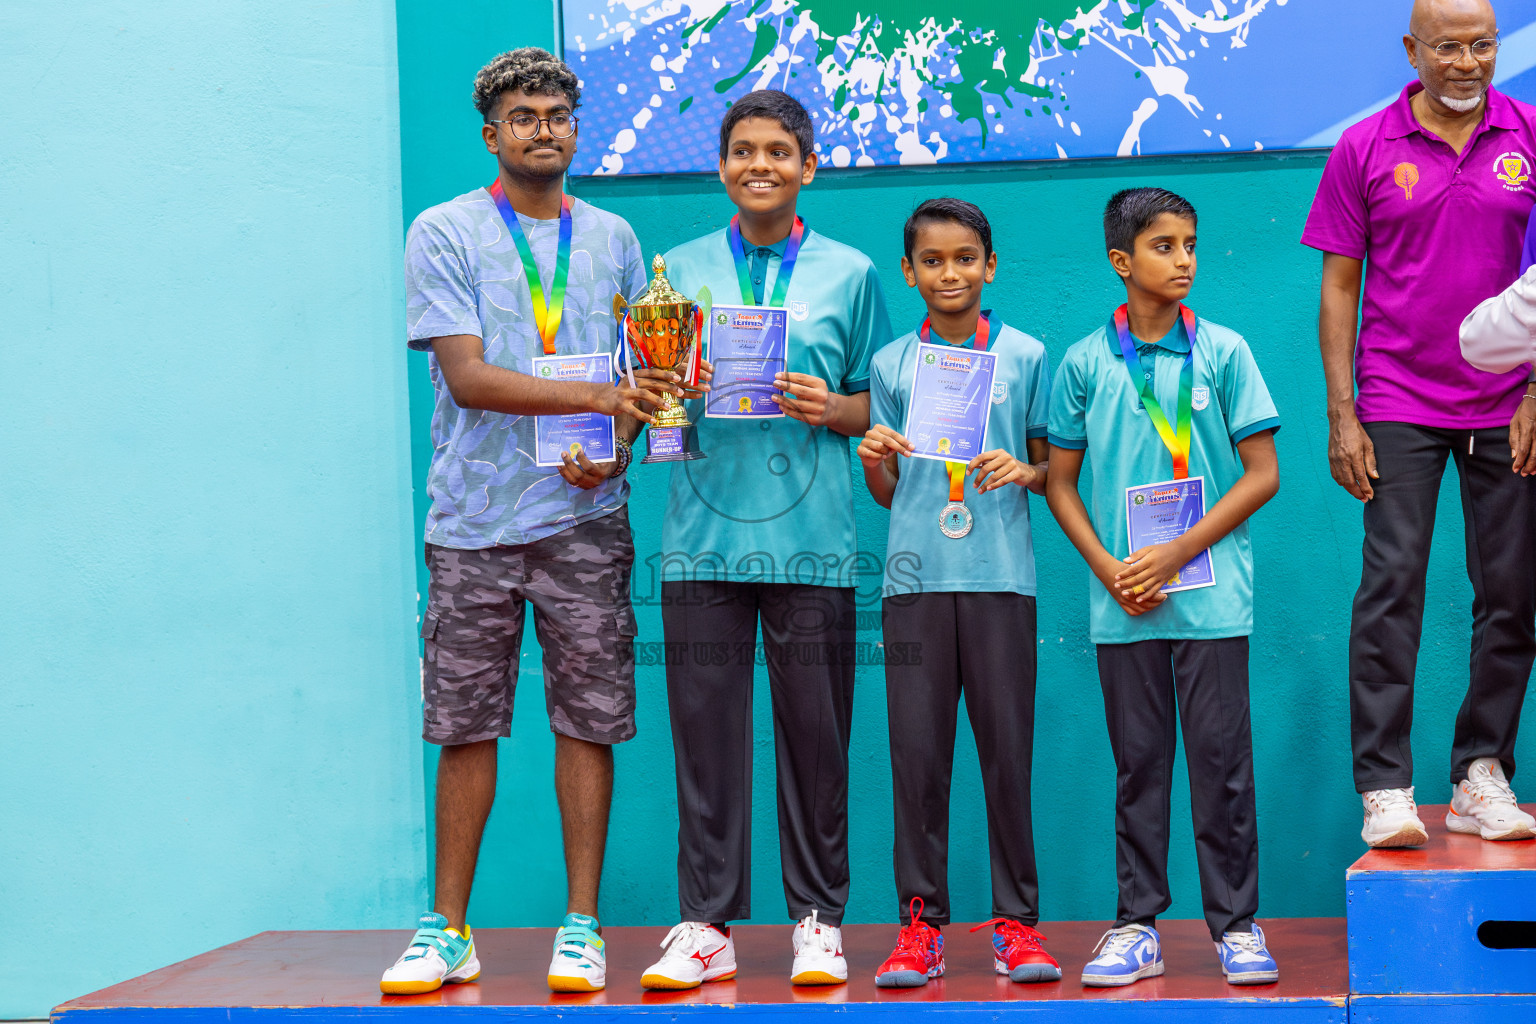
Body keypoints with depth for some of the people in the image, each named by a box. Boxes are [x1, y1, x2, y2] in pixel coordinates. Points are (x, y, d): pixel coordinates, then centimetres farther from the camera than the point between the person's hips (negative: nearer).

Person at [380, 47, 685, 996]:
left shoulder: (612, 237, 13)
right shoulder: (445, 234, 2)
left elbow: (644, 370, 16)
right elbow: (467, 376, -9)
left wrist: (617, 446, -5)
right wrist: (597, 396, -20)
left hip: (584, 518, 2)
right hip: (475, 523, -2)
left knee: (588, 721, 1)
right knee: (465, 726, 2)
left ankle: (582, 926, 9)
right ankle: (448, 929, 12)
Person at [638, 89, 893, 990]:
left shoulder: (849, 274, 9)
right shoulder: (679, 270, 12)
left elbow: (882, 404, 11)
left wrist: (832, 409, -9)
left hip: (811, 539, -1)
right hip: (704, 535, 1)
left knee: (815, 734, 1)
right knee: (706, 731, 1)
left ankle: (819, 920, 11)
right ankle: (707, 923, 9)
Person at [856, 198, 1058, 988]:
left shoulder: (1024, 356, 7)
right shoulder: (890, 364, 11)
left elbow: (1053, 469, 11)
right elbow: (886, 493, 13)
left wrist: (1024, 471, -10)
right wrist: (873, 460, -8)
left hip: (1000, 575, -1)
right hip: (915, 574, 1)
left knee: (1007, 746, 0)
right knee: (916, 748, 0)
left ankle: (1016, 920, 8)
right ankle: (921, 919, 7)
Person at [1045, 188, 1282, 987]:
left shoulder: (1222, 351, 2)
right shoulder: (1085, 363, 5)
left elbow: (1262, 474, 0)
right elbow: (1060, 482, 9)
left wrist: (1176, 553, -8)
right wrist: (1107, 568, -5)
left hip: (1212, 596, -1)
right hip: (1122, 604, 1)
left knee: (1221, 759, 1)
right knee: (1137, 764, 7)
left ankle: (1236, 925, 9)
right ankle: (1137, 926, 14)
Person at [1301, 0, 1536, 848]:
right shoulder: (1364, 149, 1)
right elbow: (1340, 286, 3)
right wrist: (1341, 415, -3)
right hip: (1399, 405, -2)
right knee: (1391, 586, -7)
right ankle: (1383, 788, -4)